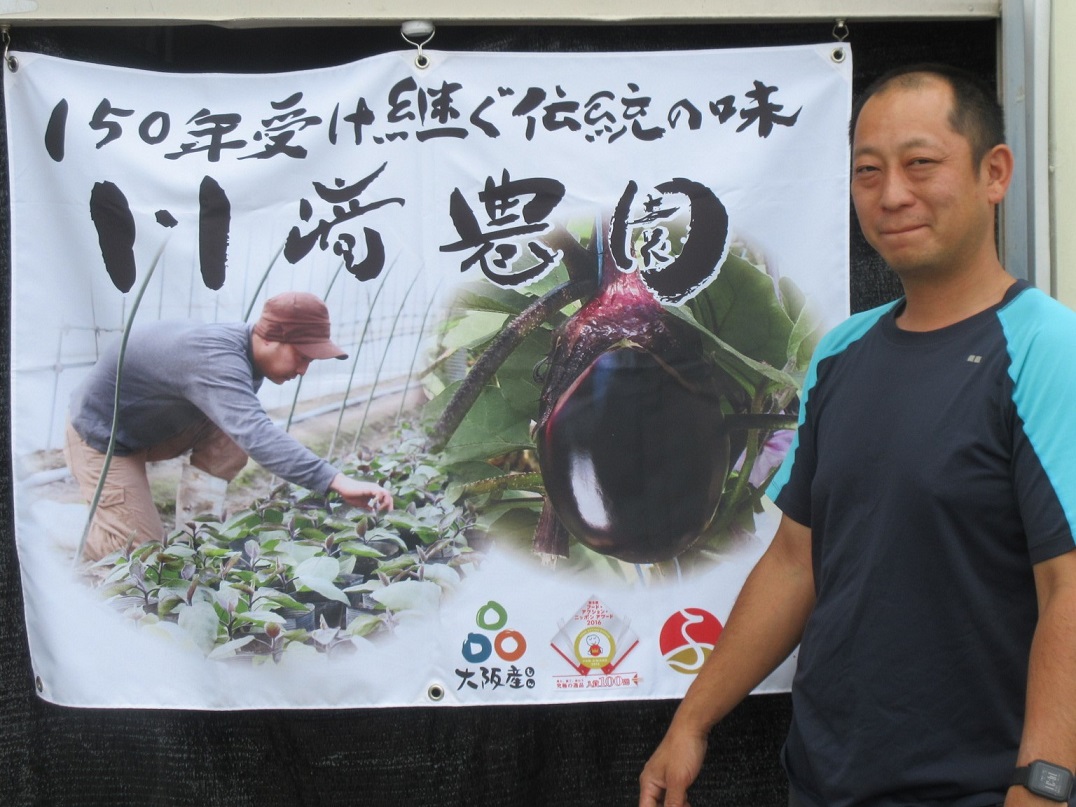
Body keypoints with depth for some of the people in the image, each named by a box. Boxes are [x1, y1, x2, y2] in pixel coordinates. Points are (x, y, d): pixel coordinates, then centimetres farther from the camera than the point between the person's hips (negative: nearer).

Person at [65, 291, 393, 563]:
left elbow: (246, 425, 7)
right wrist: (337, 481, -60)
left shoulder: (242, 344, -8)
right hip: (101, 431, -8)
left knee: (230, 434, -13)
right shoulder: (217, 360, -37)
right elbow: (255, 434, -53)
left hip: (152, 425, 8)